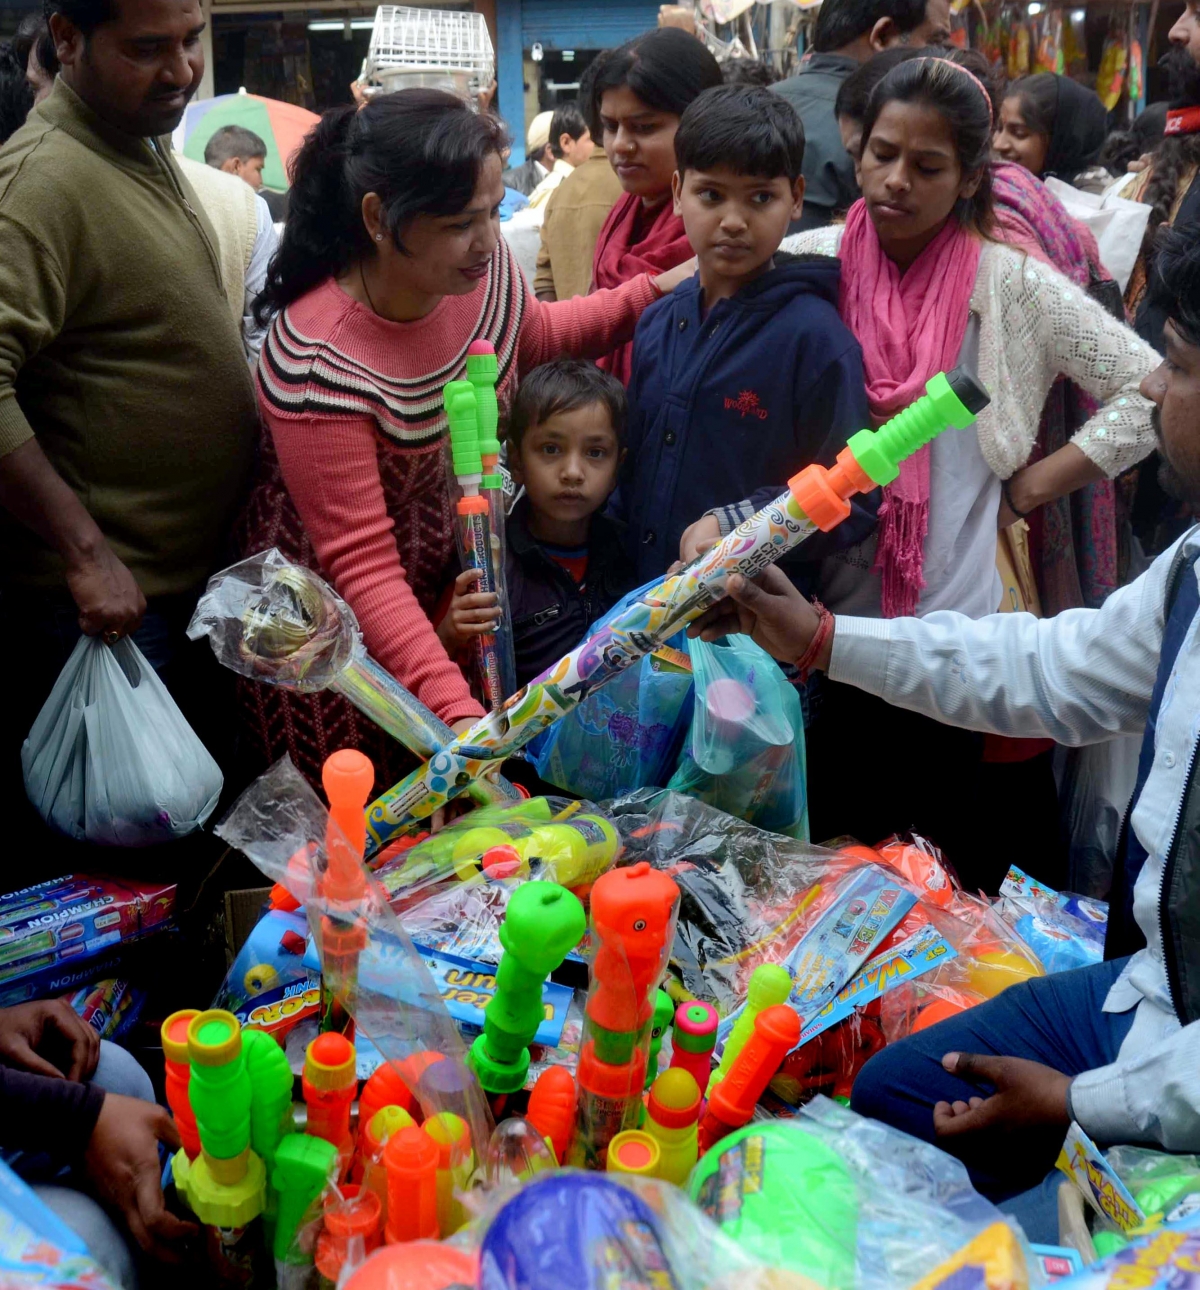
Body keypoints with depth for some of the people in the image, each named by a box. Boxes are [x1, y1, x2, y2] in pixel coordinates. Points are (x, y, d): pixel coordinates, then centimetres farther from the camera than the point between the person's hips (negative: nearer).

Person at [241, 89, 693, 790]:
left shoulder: (482, 262, -12)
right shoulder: (318, 363, -31)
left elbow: (533, 339, 13)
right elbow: (362, 566, -31)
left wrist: (657, 290, 3)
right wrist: (455, 711, -40)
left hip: (453, 593, 6)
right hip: (332, 622, -6)